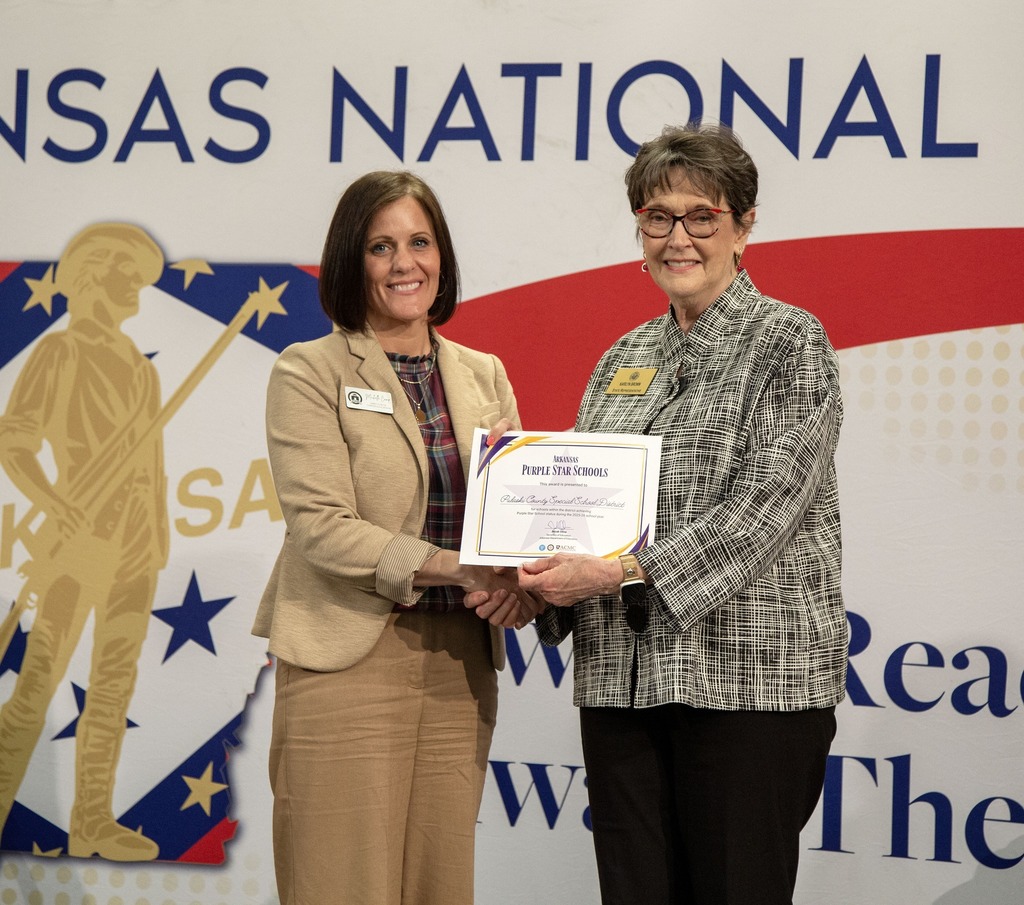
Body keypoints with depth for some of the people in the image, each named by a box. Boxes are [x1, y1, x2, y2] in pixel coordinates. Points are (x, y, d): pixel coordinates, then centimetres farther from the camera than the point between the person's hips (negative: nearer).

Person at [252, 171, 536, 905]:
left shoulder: (483, 375, 14)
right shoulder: (310, 371, -2)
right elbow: (321, 526, -12)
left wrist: (516, 581, -11)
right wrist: (458, 568, -20)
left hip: (461, 665, 5)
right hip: (349, 663, -5)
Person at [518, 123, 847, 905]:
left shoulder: (789, 343, -2)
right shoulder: (624, 359, 16)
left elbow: (768, 502, -14)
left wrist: (622, 573, -21)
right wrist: (539, 575, -6)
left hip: (751, 679, -5)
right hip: (623, 681, 6)